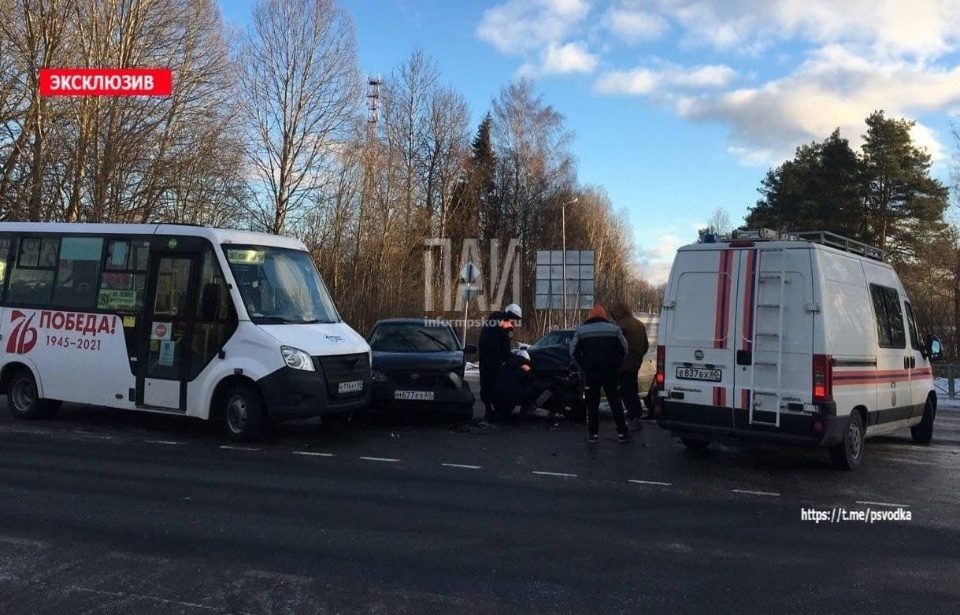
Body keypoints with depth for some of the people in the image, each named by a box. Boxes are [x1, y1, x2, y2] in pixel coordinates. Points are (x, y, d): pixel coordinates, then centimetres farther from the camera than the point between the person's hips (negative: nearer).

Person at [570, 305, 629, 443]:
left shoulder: (581, 330, 2)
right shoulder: (614, 329, 5)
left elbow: (573, 352, -1)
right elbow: (624, 350, 4)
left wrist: (584, 368, 7)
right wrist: (615, 365, 12)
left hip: (590, 373, -1)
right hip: (610, 372, 1)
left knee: (592, 403, 5)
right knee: (615, 402, 8)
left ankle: (593, 434, 4)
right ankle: (622, 433, 10)